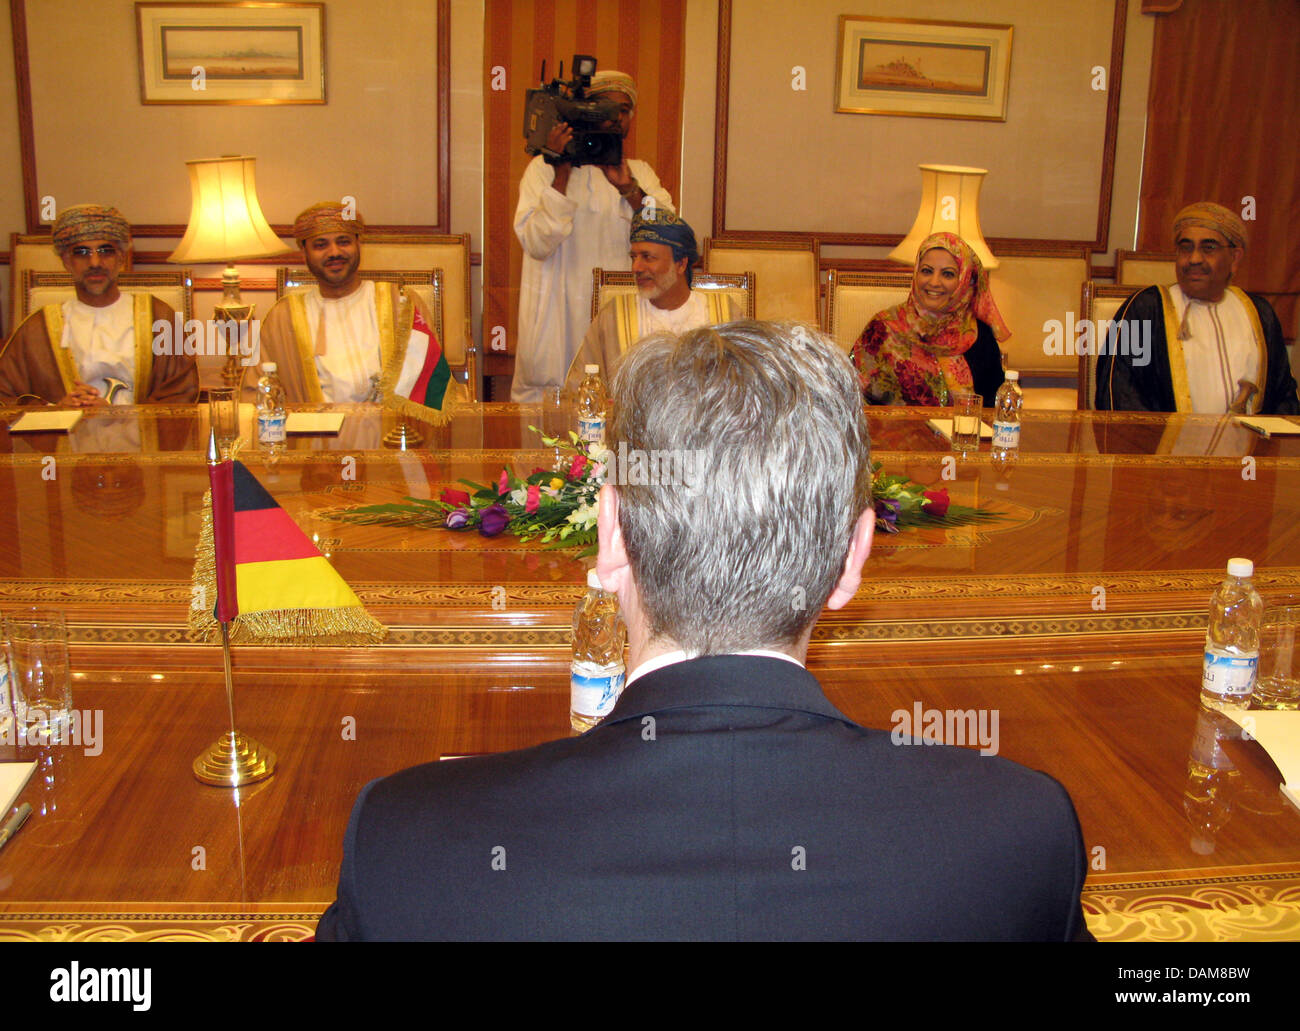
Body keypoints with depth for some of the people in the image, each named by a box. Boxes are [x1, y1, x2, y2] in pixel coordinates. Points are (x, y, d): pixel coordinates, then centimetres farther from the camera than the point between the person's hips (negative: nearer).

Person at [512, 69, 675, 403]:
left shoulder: (641, 172, 16)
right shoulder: (544, 168, 5)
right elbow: (537, 244, -10)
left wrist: (628, 187, -11)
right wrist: (562, 172, -13)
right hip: (558, 318, -2)